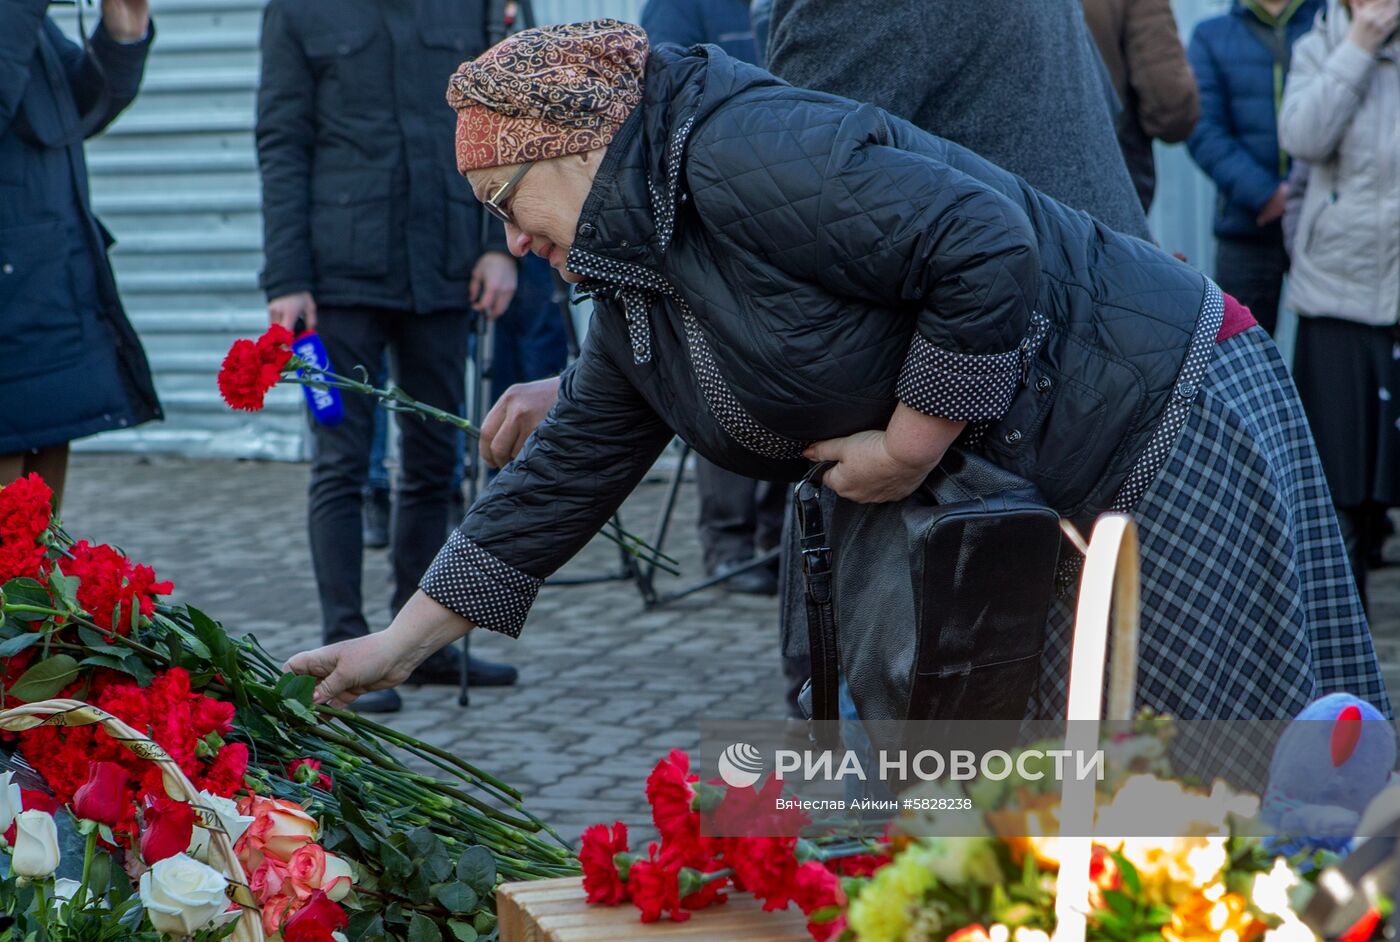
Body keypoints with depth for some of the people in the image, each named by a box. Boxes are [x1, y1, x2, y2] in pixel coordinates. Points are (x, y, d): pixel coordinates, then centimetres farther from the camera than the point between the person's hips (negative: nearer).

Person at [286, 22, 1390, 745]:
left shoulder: (743, 154, -22)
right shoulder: (635, 292, 10)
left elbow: (988, 247, -29)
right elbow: (569, 472, 17)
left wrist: (907, 446, -19)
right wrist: (402, 641, 18)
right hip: (1022, 511, 10)